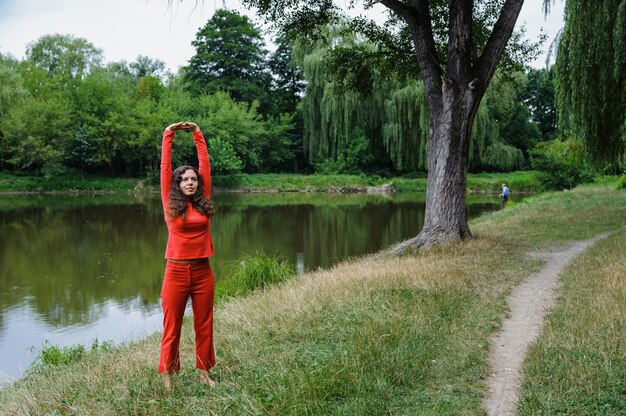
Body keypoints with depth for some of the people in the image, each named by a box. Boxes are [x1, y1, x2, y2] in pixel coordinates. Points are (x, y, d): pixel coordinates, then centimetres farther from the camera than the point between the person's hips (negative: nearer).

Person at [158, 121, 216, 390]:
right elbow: (165, 167, -2)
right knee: (172, 328, 5)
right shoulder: (171, 204, -1)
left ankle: (204, 373, 23)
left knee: (204, 326, 11)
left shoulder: (203, 201, 5)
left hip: (203, 271, 3)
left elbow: (205, 164, 6)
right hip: (177, 271, -3)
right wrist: (168, 135, 0)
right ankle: (168, 377, 16)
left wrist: (197, 134, 7)